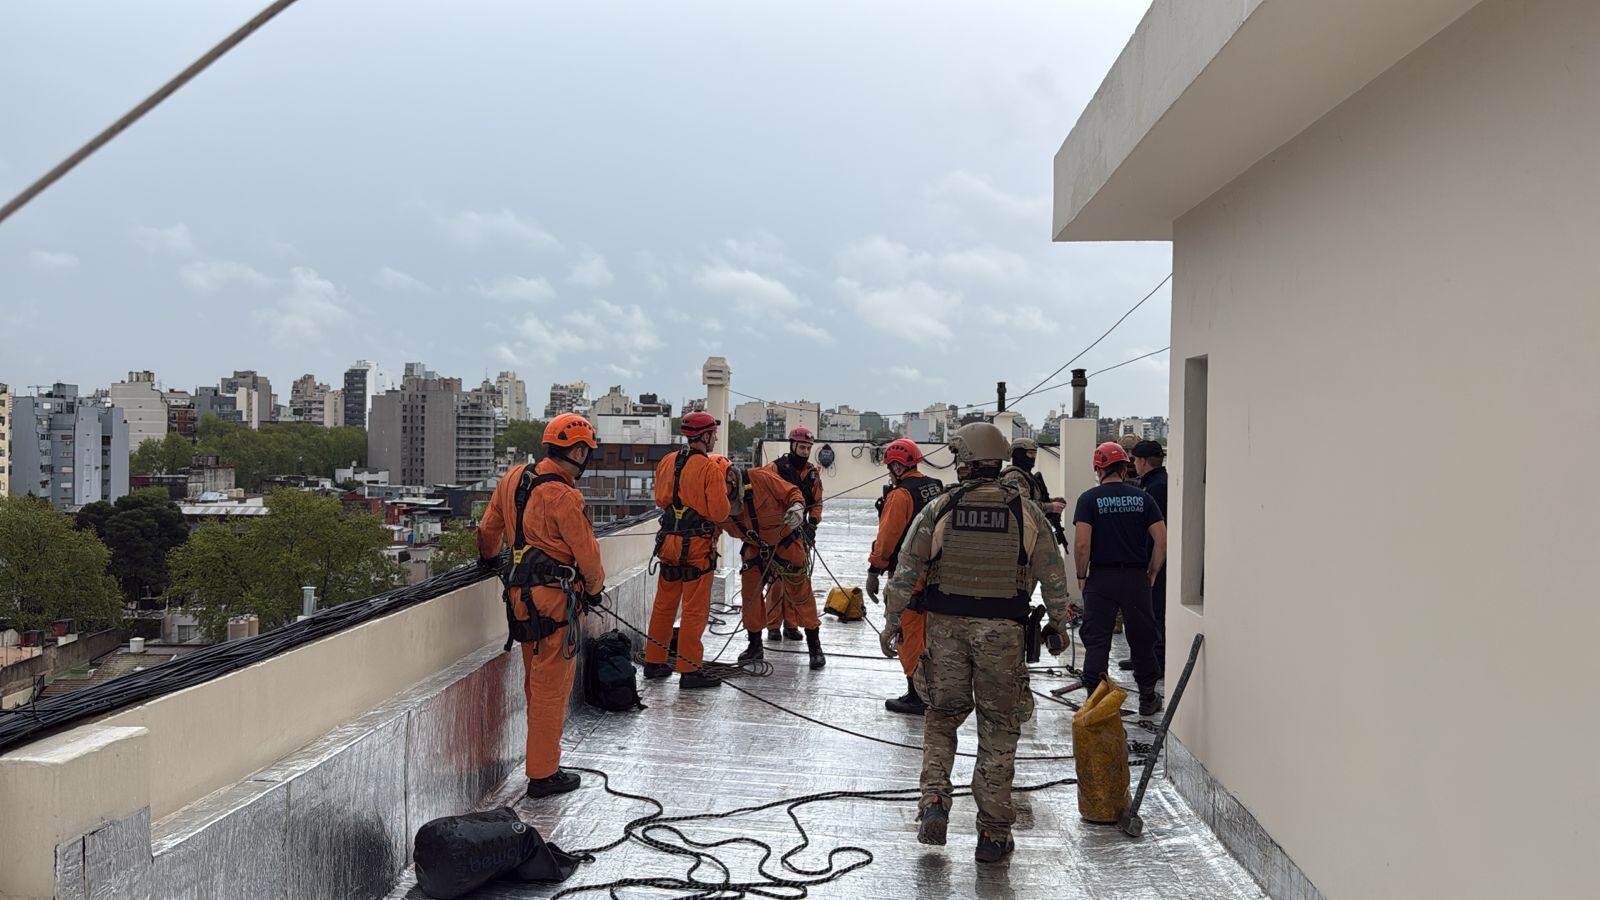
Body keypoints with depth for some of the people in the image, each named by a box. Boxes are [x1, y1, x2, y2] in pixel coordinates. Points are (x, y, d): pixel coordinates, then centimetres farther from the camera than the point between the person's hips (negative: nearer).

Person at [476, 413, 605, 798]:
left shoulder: (515, 477, 6)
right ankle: (543, 774, 8)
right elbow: (586, 552, -12)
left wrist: (488, 557, 39)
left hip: (521, 593, 9)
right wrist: (595, 588, 7)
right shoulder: (563, 497, -19)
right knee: (551, 686, 0)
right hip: (554, 598, -9)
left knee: (535, 682, 19)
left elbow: (489, 526, 19)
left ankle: (541, 760, 30)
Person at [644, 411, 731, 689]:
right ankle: (689, 671, 5)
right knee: (695, 609, 1)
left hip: (669, 541, 7)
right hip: (698, 545, -7)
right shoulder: (710, 469, -15)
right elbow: (720, 512, -15)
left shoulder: (667, 462, 5)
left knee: (664, 604, 16)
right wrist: (723, 491, 2)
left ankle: (654, 662, 26)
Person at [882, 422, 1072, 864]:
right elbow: (1053, 576, 5)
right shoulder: (1026, 513, 0)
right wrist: (1058, 624, 18)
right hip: (1003, 631, 0)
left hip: (946, 627, 0)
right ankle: (993, 832, 12)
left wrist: (892, 620, 8)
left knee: (941, 716, 19)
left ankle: (934, 800, 3)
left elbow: (906, 570, -2)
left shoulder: (939, 509, -2)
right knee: (998, 730, 9)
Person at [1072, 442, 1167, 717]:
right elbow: (1162, 540, -2)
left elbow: (1082, 543, -13)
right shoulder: (1142, 498, 4)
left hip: (1101, 578, -2)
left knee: (1096, 640, 4)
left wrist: (1081, 576, -1)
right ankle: (1147, 699, 24)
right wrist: (1152, 573, 8)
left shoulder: (1089, 499, -4)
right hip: (1136, 577, 2)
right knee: (1142, 638, 14)